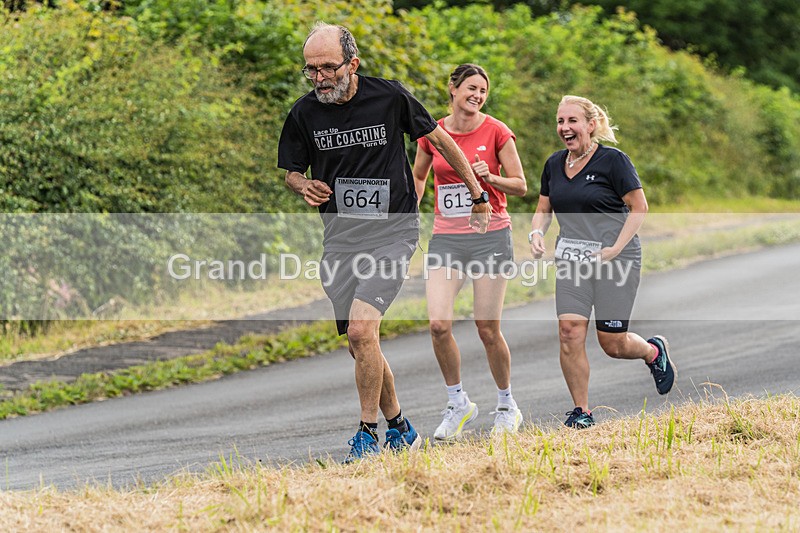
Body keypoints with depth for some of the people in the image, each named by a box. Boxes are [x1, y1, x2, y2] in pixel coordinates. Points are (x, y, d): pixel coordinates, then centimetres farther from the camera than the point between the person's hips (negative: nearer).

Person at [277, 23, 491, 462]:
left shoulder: (389, 97, -9)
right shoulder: (304, 113, -2)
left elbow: (440, 140, 6)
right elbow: (291, 170, 13)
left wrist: (478, 195, 11)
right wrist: (303, 186, -11)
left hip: (393, 233, -4)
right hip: (340, 240, 4)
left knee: (362, 329, -22)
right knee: (360, 348, 7)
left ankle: (368, 433, -11)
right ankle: (399, 429, 25)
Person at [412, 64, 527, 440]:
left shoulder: (496, 132, -3)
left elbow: (520, 185, 1)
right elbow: (418, 177, 21)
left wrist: (489, 177, -17)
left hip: (489, 236, -2)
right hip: (445, 239, 2)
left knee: (487, 329, -1)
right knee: (439, 324, -13)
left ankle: (507, 406, 19)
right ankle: (458, 404, 5)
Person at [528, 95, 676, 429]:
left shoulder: (613, 160, -8)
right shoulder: (554, 164, 9)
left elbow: (639, 208, -7)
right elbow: (544, 209, 20)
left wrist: (616, 248, -15)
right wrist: (537, 232, -2)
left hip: (615, 261, -5)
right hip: (572, 260, 5)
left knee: (612, 344, -1)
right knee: (570, 331, -11)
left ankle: (654, 350, 34)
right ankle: (581, 411, 1)